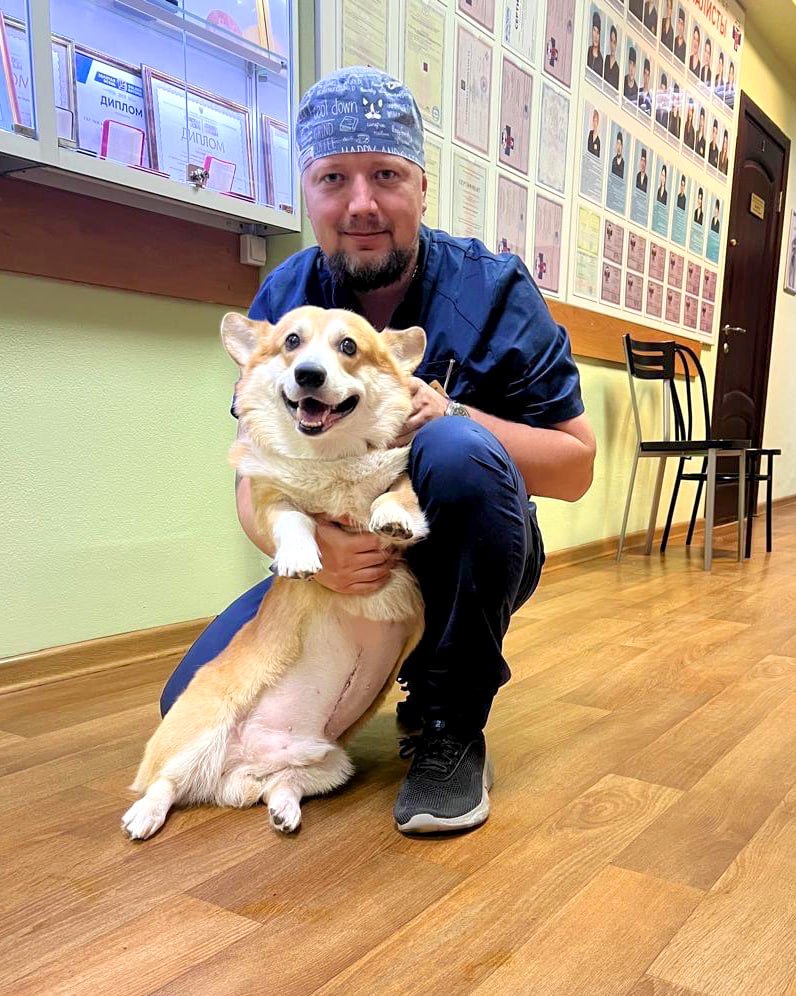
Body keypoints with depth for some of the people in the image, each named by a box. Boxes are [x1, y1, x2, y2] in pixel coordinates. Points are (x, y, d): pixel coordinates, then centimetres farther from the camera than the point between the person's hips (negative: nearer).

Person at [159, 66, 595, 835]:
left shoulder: (493, 290, -14)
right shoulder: (282, 301, -6)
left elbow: (576, 466, -15)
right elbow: (252, 479, -7)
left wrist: (452, 416, -31)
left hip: (471, 561, -2)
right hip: (338, 560, 3)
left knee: (455, 450, -35)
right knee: (194, 705, -9)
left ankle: (452, 723, -16)